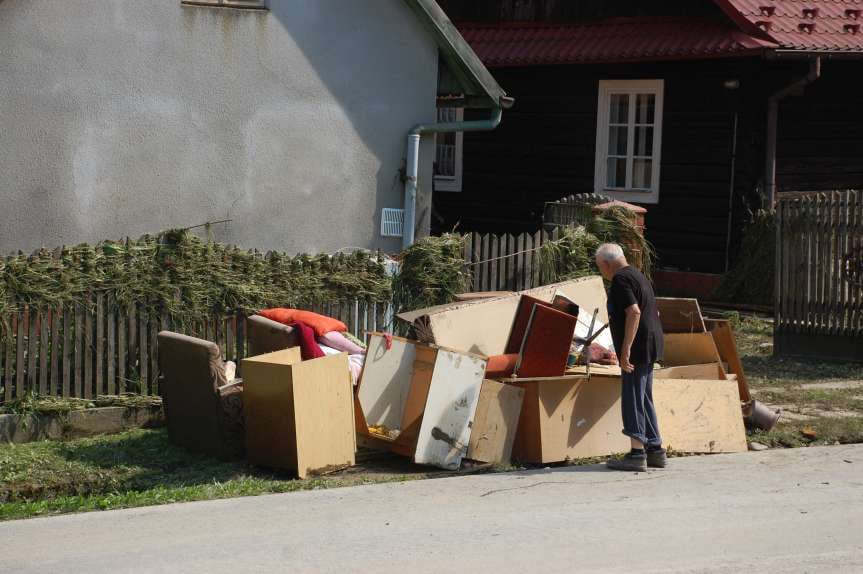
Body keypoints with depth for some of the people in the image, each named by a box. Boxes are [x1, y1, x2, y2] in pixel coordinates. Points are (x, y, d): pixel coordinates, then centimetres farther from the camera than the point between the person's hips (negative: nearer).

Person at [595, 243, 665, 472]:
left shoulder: (621, 280, -13)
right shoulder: (637, 275, 18)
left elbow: (634, 312, -25)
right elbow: (654, 313, 24)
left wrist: (626, 349, -26)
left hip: (637, 349, -10)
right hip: (650, 349, 10)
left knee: (632, 399, -7)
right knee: (644, 399, 15)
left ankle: (637, 453, -8)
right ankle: (655, 449, 19)